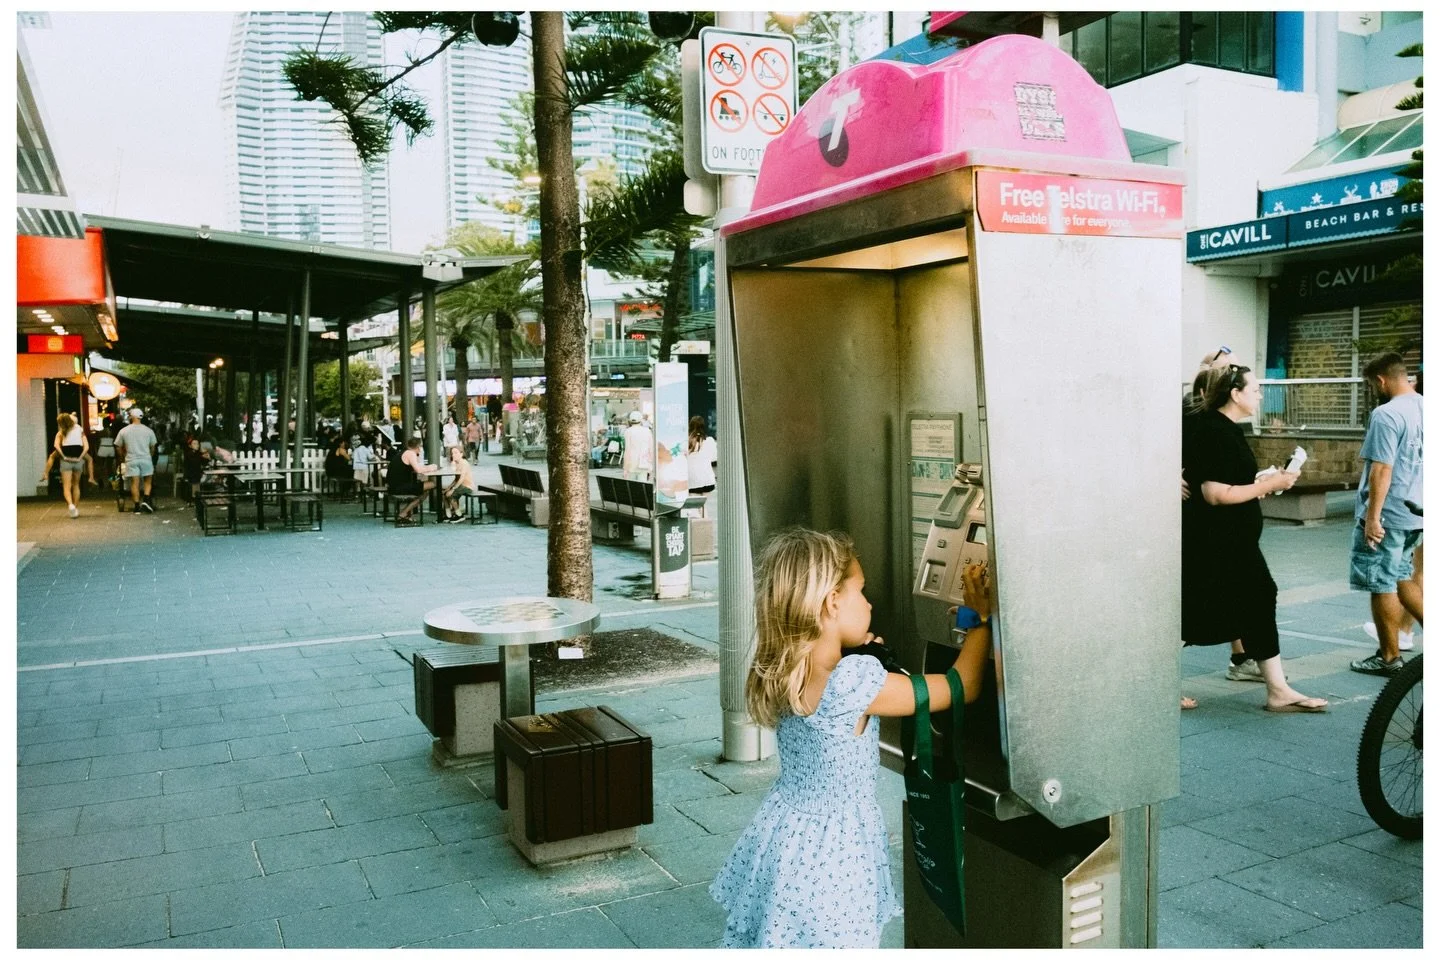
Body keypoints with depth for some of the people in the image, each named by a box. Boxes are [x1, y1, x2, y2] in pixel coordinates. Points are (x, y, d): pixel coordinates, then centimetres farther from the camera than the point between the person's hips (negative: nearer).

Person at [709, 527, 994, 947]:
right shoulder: (856, 681, -27)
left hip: (783, 834, 7)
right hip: (833, 856, -7)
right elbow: (962, 686, -16)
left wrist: (851, 655, 8)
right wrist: (982, 617, -6)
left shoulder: (778, 673, -6)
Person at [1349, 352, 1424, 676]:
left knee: (1382, 584, 3)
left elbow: (1382, 469, -22)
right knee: (1401, 579, 21)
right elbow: (1420, 462, 16)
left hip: (1387, 515, -8)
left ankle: (1389, 657, 12)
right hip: (1414, 513, 8)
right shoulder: (1425, 408, 8)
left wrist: (1372, 516, -19)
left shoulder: (1386, 414, -18)